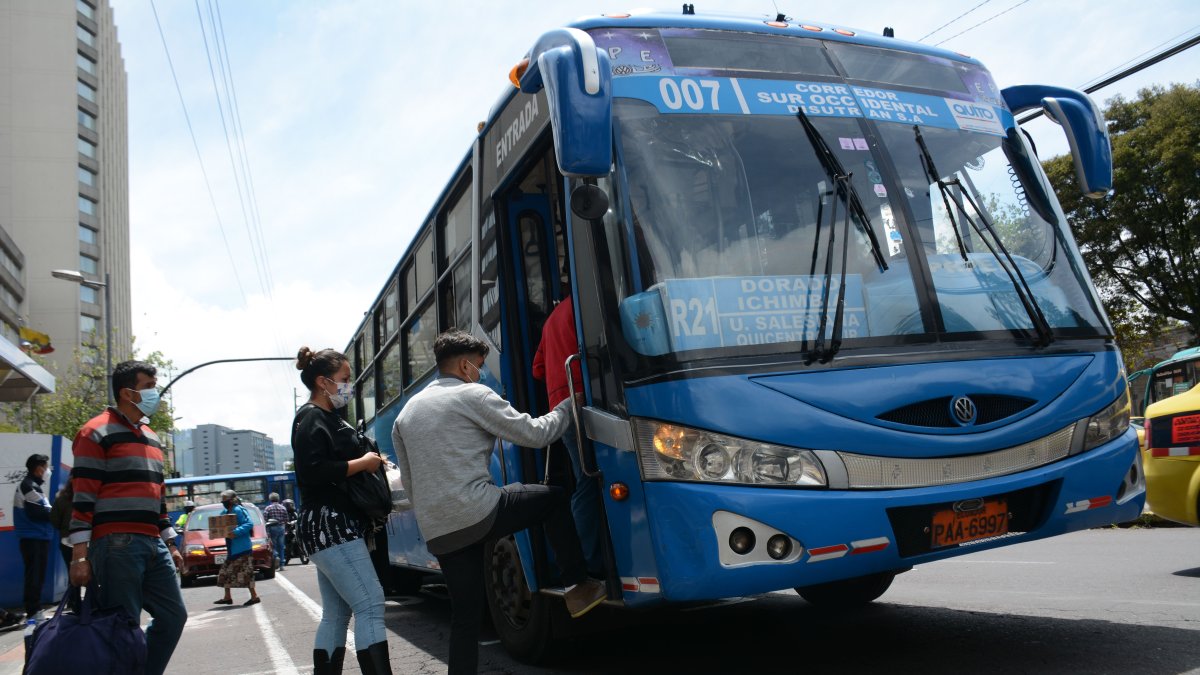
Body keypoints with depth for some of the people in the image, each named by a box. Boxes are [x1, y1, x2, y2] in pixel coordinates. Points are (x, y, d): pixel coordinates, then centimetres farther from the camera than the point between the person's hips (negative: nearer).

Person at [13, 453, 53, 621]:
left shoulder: (31, 485, 20)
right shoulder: (30, 486, -13)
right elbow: (39, 512, -21)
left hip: (37, 538, 10)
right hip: (35, 538, -10)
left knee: (36, 576, 14)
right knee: (35, 576, -7)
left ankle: (34, 610, 20)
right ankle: (34, 612, -5)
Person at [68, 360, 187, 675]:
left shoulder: (151, 437, 20)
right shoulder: (97, 432, -5)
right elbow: (83, 498, -10)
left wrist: (170, 543, 22)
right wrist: (79, 554, -15)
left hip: (153, 544, 8)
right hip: (116, 545, -8)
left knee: (174, 615, 8)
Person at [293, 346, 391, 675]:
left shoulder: (328, 417, 19)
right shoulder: (311, 418, -10)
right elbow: (313, 472, -21)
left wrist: (370, 460, 10)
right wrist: (362, 463, -14)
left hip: (334, 527, 10)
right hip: (329, 525, -10)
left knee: (337, 613, 11)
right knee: (370, 605, -14)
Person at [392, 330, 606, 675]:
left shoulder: (407, 411, 18)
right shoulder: (473, 395, -2)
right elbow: (534, 433, -2)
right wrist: (568, 405, 14)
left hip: (437, 533, 6)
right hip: (477, 512, -6)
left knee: (465, 614, 14)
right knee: (554, 498, 14)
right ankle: (578, 587, 15)